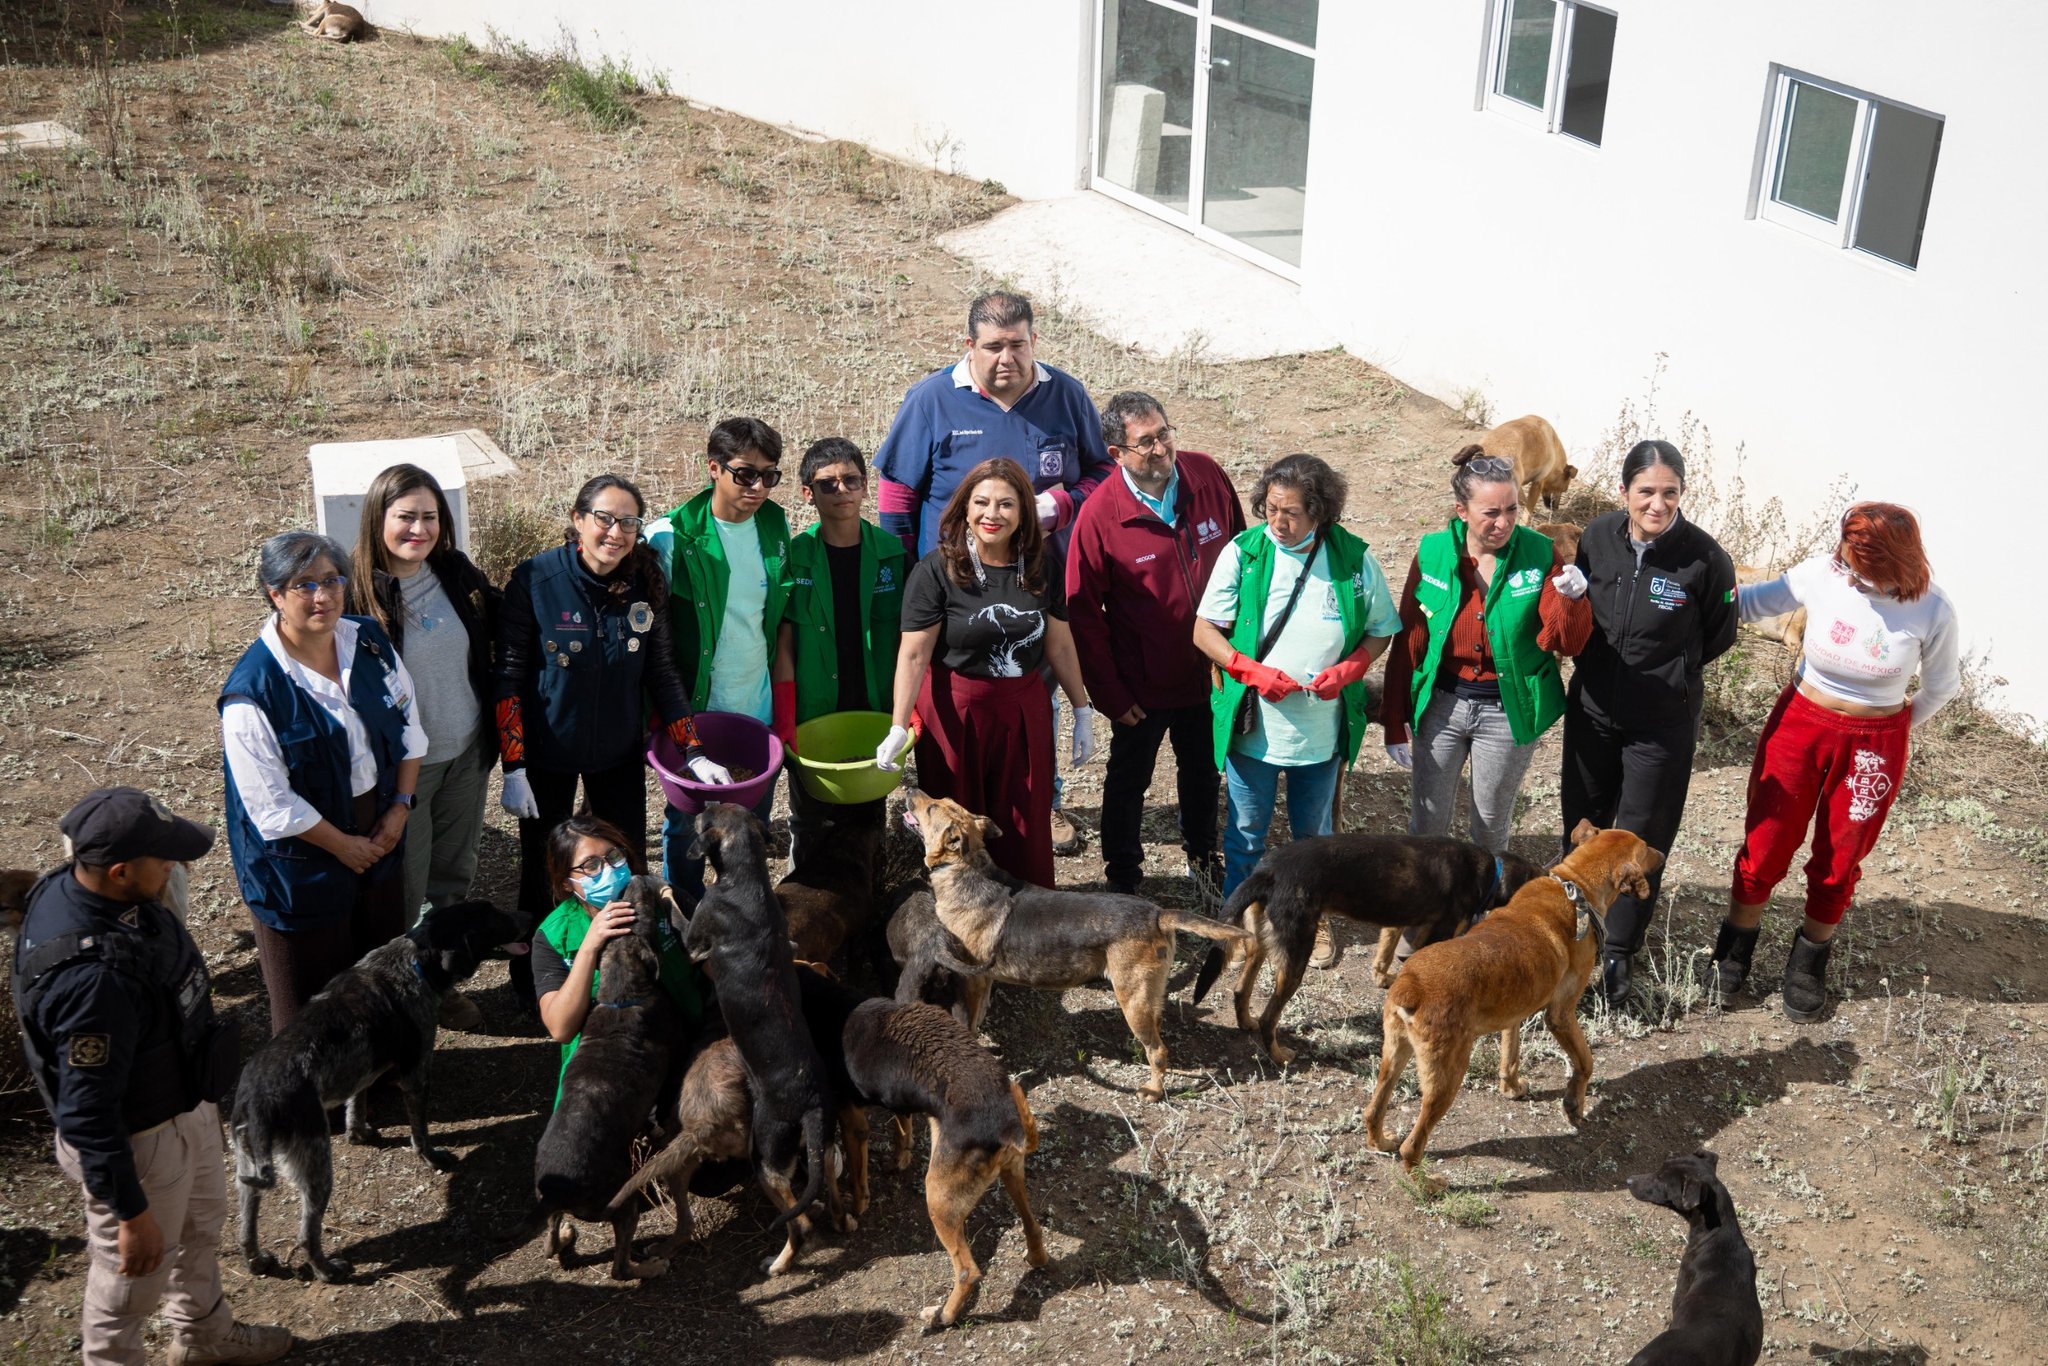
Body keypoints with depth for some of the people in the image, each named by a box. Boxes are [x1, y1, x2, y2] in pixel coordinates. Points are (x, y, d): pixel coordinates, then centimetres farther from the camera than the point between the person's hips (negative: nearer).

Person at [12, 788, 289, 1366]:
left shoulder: (77, 885, -13)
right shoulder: (93, 979, -42)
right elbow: (87, 1117, -32)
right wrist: (131, 1213, -21)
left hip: (183, 1103, 9)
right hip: (139, 1140, -9)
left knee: (201, 1224, 31)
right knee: (134, 1271, 18)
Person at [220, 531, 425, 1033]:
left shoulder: (370, 640, -6)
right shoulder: (252, 690, -25)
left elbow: (408, 723, 5)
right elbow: (272, 803, -21)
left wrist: (401, 805, -3)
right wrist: (343, 846, -14)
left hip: (379, 829, 6)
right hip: (303, 855, -6)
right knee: (310, 991, 10)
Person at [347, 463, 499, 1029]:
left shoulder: (458, 574, -4)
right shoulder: (354, 594, -19)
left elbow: (497, 635, 12)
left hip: (467, 753, 5)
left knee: (453, 875, 19)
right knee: (405, 888, 11)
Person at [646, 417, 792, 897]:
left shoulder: (776, 528, 1)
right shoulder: (672, 538, -14)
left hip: (760, 709, 4)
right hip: (695, 710, -4)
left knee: (753, 826, 14)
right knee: (687, 825, 11)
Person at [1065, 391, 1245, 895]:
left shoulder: (1208, 477, -12)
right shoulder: (1099, 514, -21)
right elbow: (1083, 613, -14)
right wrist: (1109, 694, -12)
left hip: (1207, 671, 3)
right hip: (1141, 686, -3)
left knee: (1203, 773, 25)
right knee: (1128, 782, 18)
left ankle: (1203, 855, 49)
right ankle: (1122, 878, 38)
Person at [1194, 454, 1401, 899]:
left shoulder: (1355, 560, -9)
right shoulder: (1242, 553, -11)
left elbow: (1381, 630, 3)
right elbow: (1204, 631, -7)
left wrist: (1348, 669, -16)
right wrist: (1252, 672, -21)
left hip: (1323, 731, 1)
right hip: (1252, 726, -1)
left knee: (1313, 833, 20)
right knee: (1246, 834, 13)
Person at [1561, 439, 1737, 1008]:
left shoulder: (1705, 558, -18)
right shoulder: (1597, 538, -10)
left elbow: (1718, 638, -3)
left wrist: (1668, 673, 1)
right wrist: (1596, 659, -2)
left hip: (1662, 721, -3)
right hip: (1592, 708, 3)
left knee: (1640, 839, 7)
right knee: (1581, 823, 18)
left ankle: (1618, 955, 23)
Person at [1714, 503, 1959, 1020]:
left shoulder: (1932, 612, -17)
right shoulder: (1822, 575, -17)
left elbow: (1943, 685, 0)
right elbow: (1751, 601, -5)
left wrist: (1900, 723, 6)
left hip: (1874, 744, 0)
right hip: (1800, 723, 1)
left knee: (1838, 861, 14)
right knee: (1765, 845, 8)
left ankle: (1810, 961, 37)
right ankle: (1734, 949, 30)